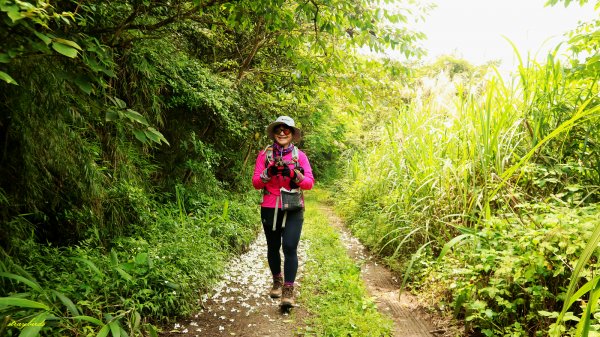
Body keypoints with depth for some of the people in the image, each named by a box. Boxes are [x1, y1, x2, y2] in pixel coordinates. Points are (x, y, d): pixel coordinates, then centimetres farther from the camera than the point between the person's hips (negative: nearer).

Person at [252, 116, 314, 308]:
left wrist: (293, 174, -22)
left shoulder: (300, 155, 3)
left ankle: (288, 290, -3)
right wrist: (269, 172, -19)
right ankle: (277, 281, 35)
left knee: (290, 247, -12)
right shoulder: (265, 154, 4)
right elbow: (256, 182, 0)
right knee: (273, 247, 13)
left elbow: (309, 183, -5)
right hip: (270, 209, 2)